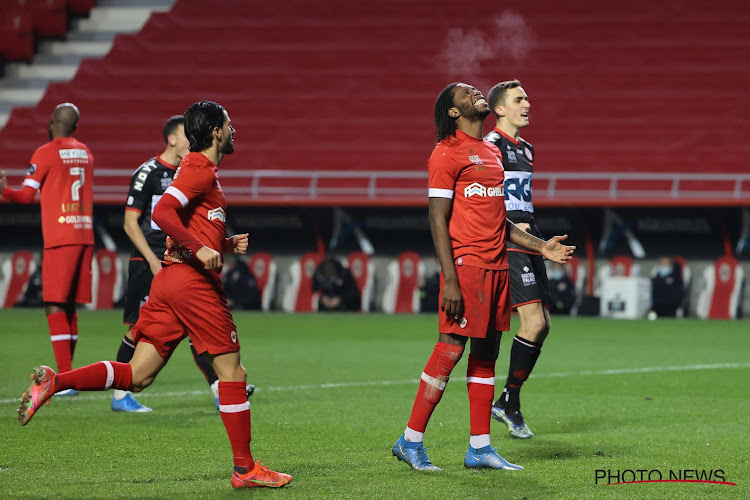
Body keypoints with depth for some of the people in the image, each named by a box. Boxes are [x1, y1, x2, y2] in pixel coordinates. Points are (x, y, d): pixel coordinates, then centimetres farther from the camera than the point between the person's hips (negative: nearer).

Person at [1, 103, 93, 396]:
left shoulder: (45, 154, -5)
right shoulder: (85, 153, 15)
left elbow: (27, 196, -9)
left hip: (59, 239, -7)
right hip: (85, 236, 7)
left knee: (55, 307, -7)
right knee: (69, 307, 11)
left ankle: (66, 379, -16)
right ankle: (65, 374, 11)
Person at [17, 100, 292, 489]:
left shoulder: (198, 170, 23)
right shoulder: (200, 171, -8)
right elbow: (162, 212, -22)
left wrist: (225, 245, 20)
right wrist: (200, 249, -25)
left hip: (169, 280, 9)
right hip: (193, 282, -9)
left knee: (137, 376, 3)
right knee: (232, 372, -1)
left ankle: (54, 381, -9)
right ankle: (245, 469, 2)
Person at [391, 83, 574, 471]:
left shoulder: (493, 153, 20)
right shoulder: (447, 153, -6)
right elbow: (437, 219, -11)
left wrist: (540, 246, 19)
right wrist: (450, 280, -18)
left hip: (497, 267, 8)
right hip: (465, 263, -8)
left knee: (486, 351, 8)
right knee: (451, 348, -9)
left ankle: (480, 448, 11)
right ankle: (411, 441, -1)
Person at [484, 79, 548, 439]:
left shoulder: (525, 149, 21)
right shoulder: (491, 145, -8)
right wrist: (510, 226, -19)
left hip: (528, 243, 9)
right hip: (507, 246, -9)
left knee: (541, 325, 5)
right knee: (533, 323, -16)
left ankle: (506, 403, 12)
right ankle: (509, 402, -6)